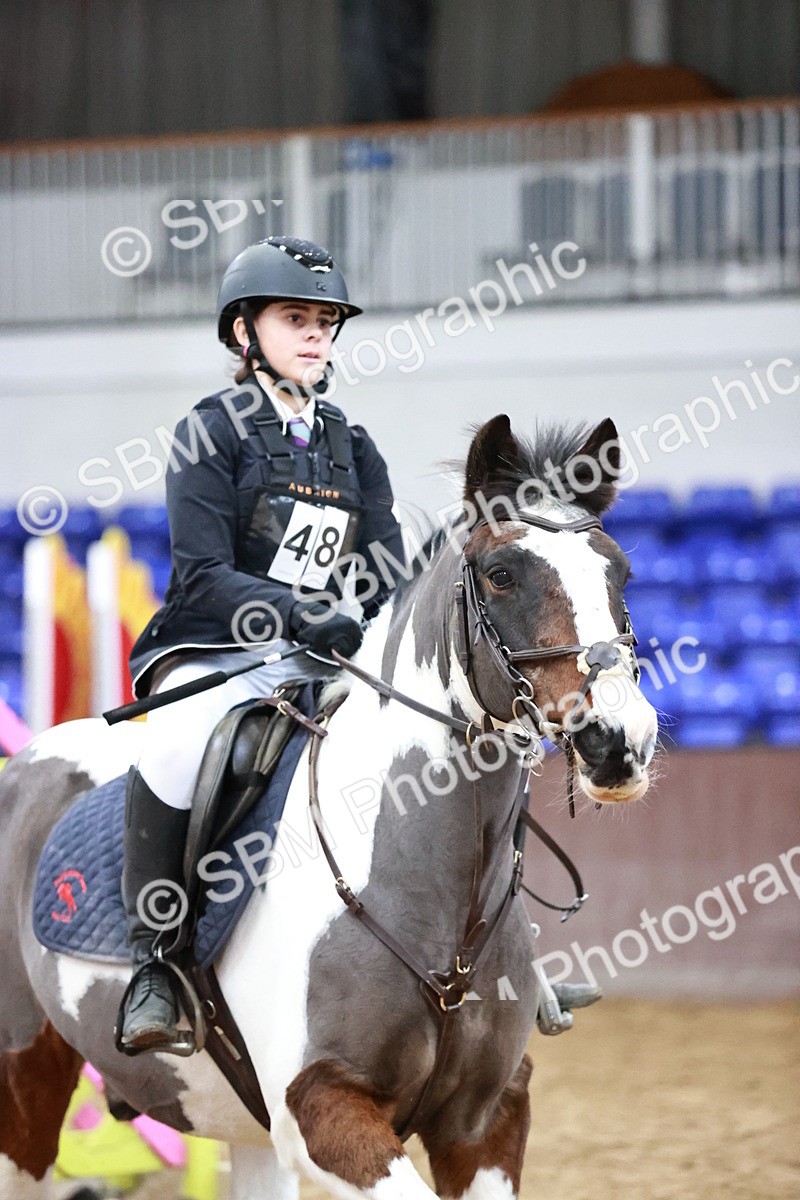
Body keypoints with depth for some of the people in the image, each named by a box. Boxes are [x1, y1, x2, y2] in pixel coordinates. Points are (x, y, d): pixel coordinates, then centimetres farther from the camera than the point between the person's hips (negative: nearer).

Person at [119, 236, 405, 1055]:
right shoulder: (212, 434, -2)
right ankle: (150, 969, -30)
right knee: (180, 741, -39)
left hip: (319, 662, 5)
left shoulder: (352, 449, 15)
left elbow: (389, 576, 8)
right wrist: (298, 613, -28)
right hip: (211, 652, -5)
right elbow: (202, 577, -13)